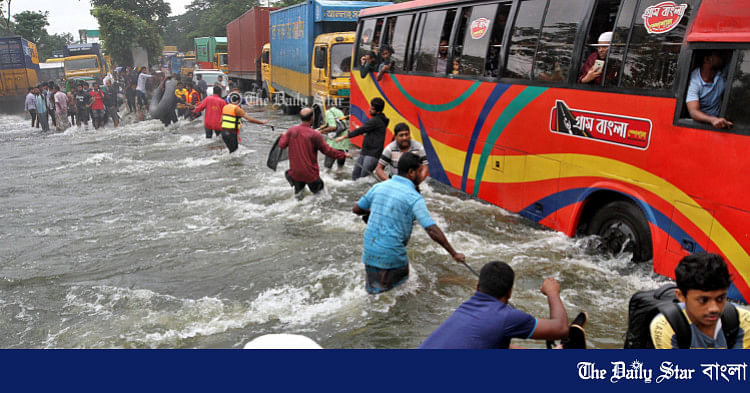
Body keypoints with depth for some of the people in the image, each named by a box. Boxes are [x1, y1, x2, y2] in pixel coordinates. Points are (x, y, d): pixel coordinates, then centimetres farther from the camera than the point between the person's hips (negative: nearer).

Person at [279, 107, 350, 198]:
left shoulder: (291, 131, -5)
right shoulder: (315, 135, -16)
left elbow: (281, 145, 0)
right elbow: (327, 150, -12)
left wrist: (283, 136, 22)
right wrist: (343, 155, 1)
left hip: (295, 172, 4)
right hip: (310, 173, -4)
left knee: (298, 194, 23)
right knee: (318, 191, 17)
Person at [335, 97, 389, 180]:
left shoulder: (376, 120, -13)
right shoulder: (378, 119, 17)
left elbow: (360, 130, -13)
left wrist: (343, 137, -8)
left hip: (372, 154, -10)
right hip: (365, 152, 10)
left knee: (364, 176, -15)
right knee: (355, 174, 9)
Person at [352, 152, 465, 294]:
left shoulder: (378, 186, 2)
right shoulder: (414, 198, -14)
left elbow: (356, 209, 14)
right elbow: (432, 230, -20)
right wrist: (454, 254, -12)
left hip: (369, 249, 6)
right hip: (392, 253, -6)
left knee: (372, 287, 27)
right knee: (402, 275, 23)